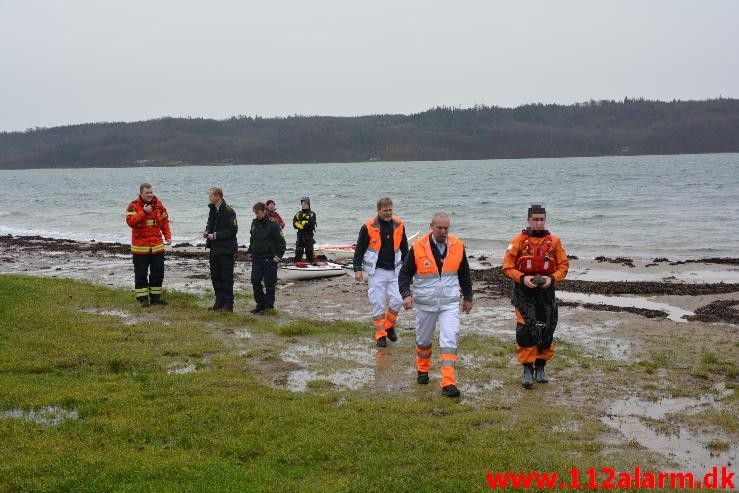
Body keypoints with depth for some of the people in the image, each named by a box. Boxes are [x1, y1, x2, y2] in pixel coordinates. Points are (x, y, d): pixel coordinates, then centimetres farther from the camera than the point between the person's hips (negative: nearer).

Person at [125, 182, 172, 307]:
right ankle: (142, 298, 8)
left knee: (158, 272, 8)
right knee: (141, 273, 0)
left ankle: (155, 297, 19)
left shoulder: (158, 205, 7)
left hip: (157, 246, 4)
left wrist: (168, 236, 3)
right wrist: (144, 212, -25)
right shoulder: (133, 206, -6)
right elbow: (130, 221, -20)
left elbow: (164, 221, 14)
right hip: (140, 246, -4)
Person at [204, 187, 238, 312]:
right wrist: (207, 232, 3)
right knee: (215, 276, 12)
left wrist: (215, 235, -17)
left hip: (226, 250, -8)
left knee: (226, 278, -2)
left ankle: (228, 304, 4)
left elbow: (232, 230, -17)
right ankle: (219, 301, 21)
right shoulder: (212, 209, 11)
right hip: (215, 249, 8)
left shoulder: (228, 211, -14)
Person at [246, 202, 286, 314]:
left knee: (269, 283, 0)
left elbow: (281, 242, -10)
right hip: (256, 258, 7)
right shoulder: (254, 223, 10)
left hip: (269, 259, -7)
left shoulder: (273, 224, -11)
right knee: (255, 281, 5)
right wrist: (250, 252, 17)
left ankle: (269, 306, 9)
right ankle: (260, 304, 16)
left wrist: (278, 256, -15)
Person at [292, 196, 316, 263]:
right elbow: (295, 224, -2)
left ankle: (311, 262, 10)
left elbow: (311, 224, -15)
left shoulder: (312, 214, 0)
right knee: (298, 251, 1)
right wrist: (302, 226, -16)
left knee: (309, 250, 4)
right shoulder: (298, 214, 10)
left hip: (309, 235, -2)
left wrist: (301, 223, -12)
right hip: (300, 235, 2)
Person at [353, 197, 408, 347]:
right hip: (376, 271, -3)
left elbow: (404, 248, 16)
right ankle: (380, 335, 9)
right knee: (378, 304, -1)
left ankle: (389, 326, 20)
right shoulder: (369, 227, -8)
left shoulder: (398, 225, 4)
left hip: (394, 270, 3)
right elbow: (359, 249, -3)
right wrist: (357, 269, -8)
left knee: (397, 300, -4)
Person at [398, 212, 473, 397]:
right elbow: (405, 273, -2)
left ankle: (448, 383, -13)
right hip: (425, 304, 0)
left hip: (450, 303, 0)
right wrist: (406, 294, -17)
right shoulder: (418, 248, -9)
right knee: (423, 340, 16)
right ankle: (422, 370, 42)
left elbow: (464, 274, 11)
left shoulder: (457, 246, -2)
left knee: (449, 342, -11)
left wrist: (468, 298, 15)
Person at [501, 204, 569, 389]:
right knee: (525, 331, -10)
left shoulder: (554, 241, 5)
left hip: (546, 291, 2)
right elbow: (507, 266, -1)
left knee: (546, 331, 7)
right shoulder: (518, 241, -1)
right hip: (524, 291, -2)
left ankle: (540, 368, 23)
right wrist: (522, 278, -16)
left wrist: (552, 278, -10)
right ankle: (527, 370, -2)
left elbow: (563, 265, 8)